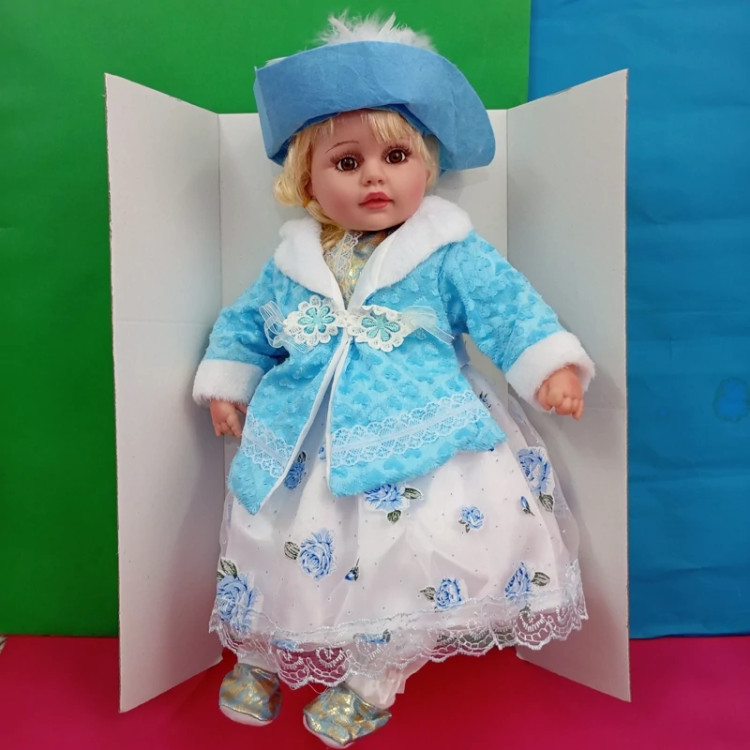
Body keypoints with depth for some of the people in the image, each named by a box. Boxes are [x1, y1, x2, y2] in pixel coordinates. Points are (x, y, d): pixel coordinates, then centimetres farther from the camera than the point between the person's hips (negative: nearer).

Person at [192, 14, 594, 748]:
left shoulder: (451, 255, -1)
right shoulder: (292, 261, 8)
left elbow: (508, 306, -1)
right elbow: (245, 322, 19)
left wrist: (553, 363, -12)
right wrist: (225, 385, 14)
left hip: (419, 439, -3)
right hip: (302, 445, 4)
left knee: (421, 548, -14)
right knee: (269, 540, 9)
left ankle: (373, 677, 18)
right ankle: (260, 655, 42)